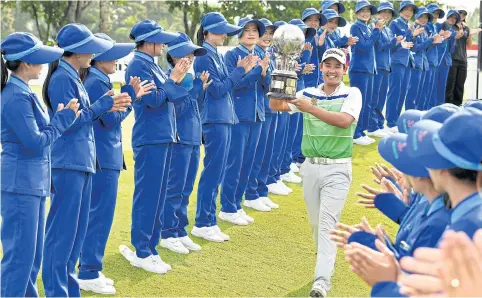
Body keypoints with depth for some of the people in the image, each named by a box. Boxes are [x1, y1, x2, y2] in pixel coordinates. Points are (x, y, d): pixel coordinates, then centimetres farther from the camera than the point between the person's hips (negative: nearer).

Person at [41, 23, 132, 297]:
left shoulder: (72, 77, 14)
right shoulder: (61, 78, -14)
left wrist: (107, 105, 2)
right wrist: (102, 106, -11)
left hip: (82, 162, 10)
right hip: (67, 164, -10)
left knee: (77, 230, 14)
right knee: (62, 231, -4)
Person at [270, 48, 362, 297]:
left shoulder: (352, 94, -3)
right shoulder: (308, 93, 6)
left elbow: (344, 120, -22)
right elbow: (276, 105, -6)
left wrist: (311, 108, -26)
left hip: (337, 169, -4)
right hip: (310, 166, 4)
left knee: (327, 223, -13)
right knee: (315, 223, 14)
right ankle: (326, 263, 35)